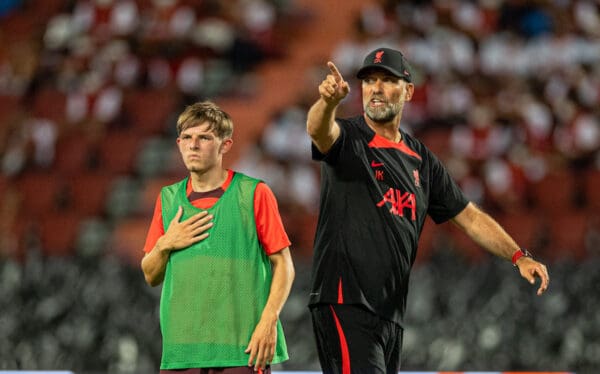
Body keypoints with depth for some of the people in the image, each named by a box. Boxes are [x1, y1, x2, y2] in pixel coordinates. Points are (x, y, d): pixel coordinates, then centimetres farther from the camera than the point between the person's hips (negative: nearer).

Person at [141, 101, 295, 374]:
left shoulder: (253, 194, 1)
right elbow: (151, 276, 20)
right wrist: (165, 245, -1)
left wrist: (269, 320, -12)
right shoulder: (169, 198, 14)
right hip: (181, 350, 4)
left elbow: (283, 265, 0)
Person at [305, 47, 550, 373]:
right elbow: (318, 130, -25)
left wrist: (519, 256, 6)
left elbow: (468, 215, 19)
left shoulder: (421, 160, 17)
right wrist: (328, 101, -49)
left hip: (391, 311, 7)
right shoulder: (348, 140, -1)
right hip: (345, 303, -7)